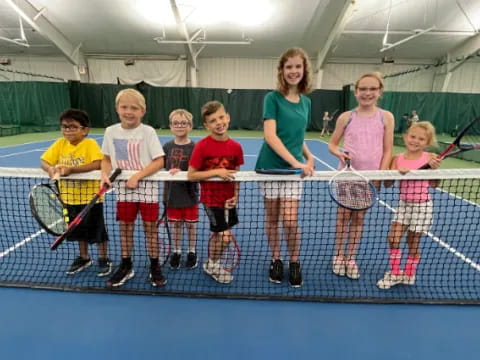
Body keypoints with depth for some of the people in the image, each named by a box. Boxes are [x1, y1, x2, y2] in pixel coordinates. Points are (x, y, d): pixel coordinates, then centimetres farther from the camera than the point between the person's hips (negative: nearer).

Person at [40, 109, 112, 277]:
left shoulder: (90, 144, -16)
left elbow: (97, 164, -30)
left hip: (90, 196, -5)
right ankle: (84, 258, 39)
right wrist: (50, 169, -23)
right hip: (70, 197, 6)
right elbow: (43, 161, 0)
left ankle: (104, 260, 25)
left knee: (97, 230, 6)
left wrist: (71, 169, -34)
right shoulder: (60, 144, 0)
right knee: (79, 230, 20)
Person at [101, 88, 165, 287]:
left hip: (146, 187, -3)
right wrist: (105, 173, -8)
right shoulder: (110, 131, 2)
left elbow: (159, 161, -14)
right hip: (123, 188, 4)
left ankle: (155, 267, 21)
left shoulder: (148, 132, -11)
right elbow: (107, 159, 12)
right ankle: (126, 267, 29)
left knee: (150, 228, 5)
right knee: (125, 227, 12)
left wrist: (137, 176, -21)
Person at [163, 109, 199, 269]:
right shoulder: (167, 147, 1)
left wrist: (182, 173, -27)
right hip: (172, 194, 3)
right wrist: (165, 194, 4)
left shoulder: (194, 147, -10)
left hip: (189, 194, -2)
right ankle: (176, 252, 32)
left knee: (190, 224, 11)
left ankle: (192, 252, 30)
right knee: (176, 225, 15)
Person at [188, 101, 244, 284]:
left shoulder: (236, 147, -3)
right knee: (225, 236, -6)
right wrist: (216, 172, -24)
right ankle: (213, 264, 23)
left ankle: (211, 263, 43)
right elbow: (191, 175, -15)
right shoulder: (202, 146, -16)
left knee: (218, 233, 19)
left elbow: (236, 174, 7)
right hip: (211, 198, -5)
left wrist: (235, 195, -3)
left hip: (228, 198, 5)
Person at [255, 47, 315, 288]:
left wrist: (308, 157, 2)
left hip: (294, 167, 3)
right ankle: (276, 260, 28)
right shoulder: (273, 98, -6)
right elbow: (270, 136, -17)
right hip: (270, 166, -2)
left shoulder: (306, 102, 10)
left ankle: (294, 263, 20)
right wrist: (295, 161, -24)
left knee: (290, 221, -3)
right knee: (272, 218, 8)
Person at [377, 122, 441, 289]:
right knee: (393, 238, -2)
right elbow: (387, 184, -7)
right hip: (404, 204, 3)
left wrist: (434, 169, -19)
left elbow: (434, 184, -4)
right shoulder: (398, 159, -3)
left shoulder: (430, 158, -8)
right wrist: (397, 172, -23)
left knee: (413, 242, 9)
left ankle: (409, 274, 29)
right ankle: (394, 273, 16)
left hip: (422, 206, -2)